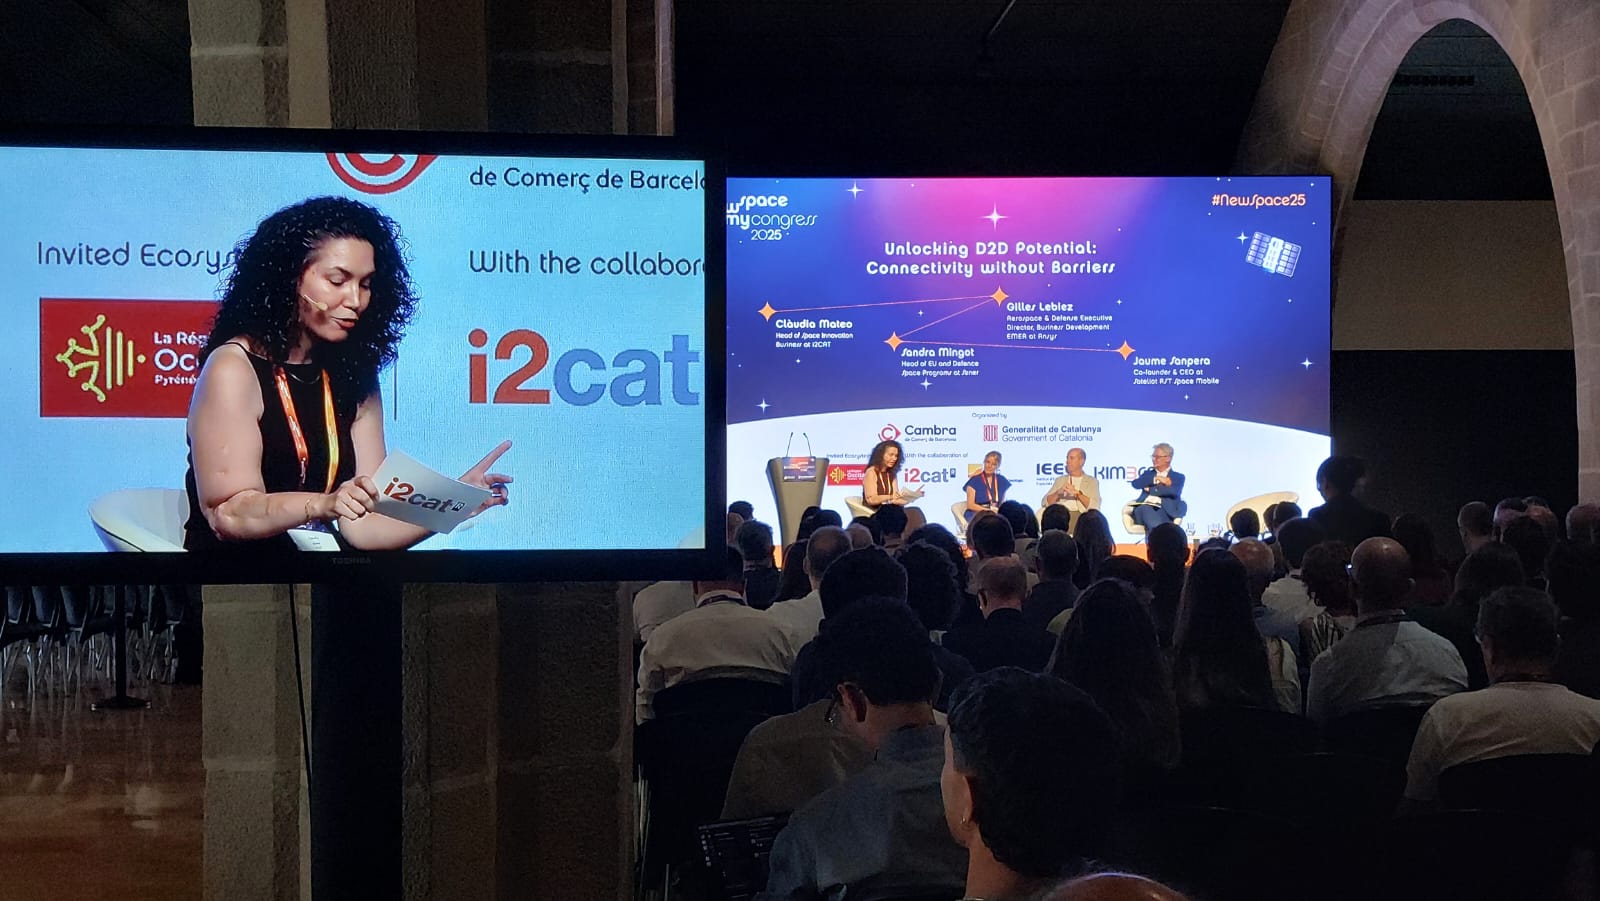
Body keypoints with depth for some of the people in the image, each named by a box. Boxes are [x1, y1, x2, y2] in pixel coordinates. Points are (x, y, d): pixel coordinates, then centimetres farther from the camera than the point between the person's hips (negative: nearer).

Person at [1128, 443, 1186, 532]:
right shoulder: (1148, 473, 30)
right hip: (1142, 508, 3)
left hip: (1164, 511, -3)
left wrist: (1150, 490, 2)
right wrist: (1155, 479, -2)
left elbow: (1173, 491, -4)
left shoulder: (1178, 477, 19)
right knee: (1145, 509, -37)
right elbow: (1135, 484, 8)